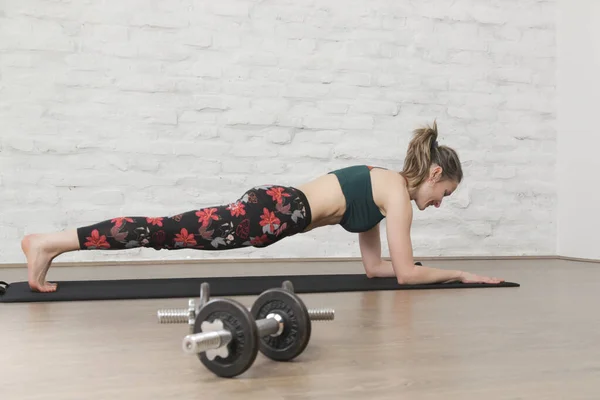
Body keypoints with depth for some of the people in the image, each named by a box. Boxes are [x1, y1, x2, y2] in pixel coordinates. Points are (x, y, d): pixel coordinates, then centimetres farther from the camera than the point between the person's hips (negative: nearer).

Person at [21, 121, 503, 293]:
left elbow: (375, 266, 27)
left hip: (277, 206, 8)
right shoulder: (399, 191, -2)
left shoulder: (381, 183, 23)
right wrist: (460, 274, 8)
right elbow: (406, 273, -3)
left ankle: (53, 245, 13)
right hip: (276, 211, -8)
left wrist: (422, 265, 28)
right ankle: (50, 242, -7)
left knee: (175, 233, 7)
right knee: (169, 231, -10)